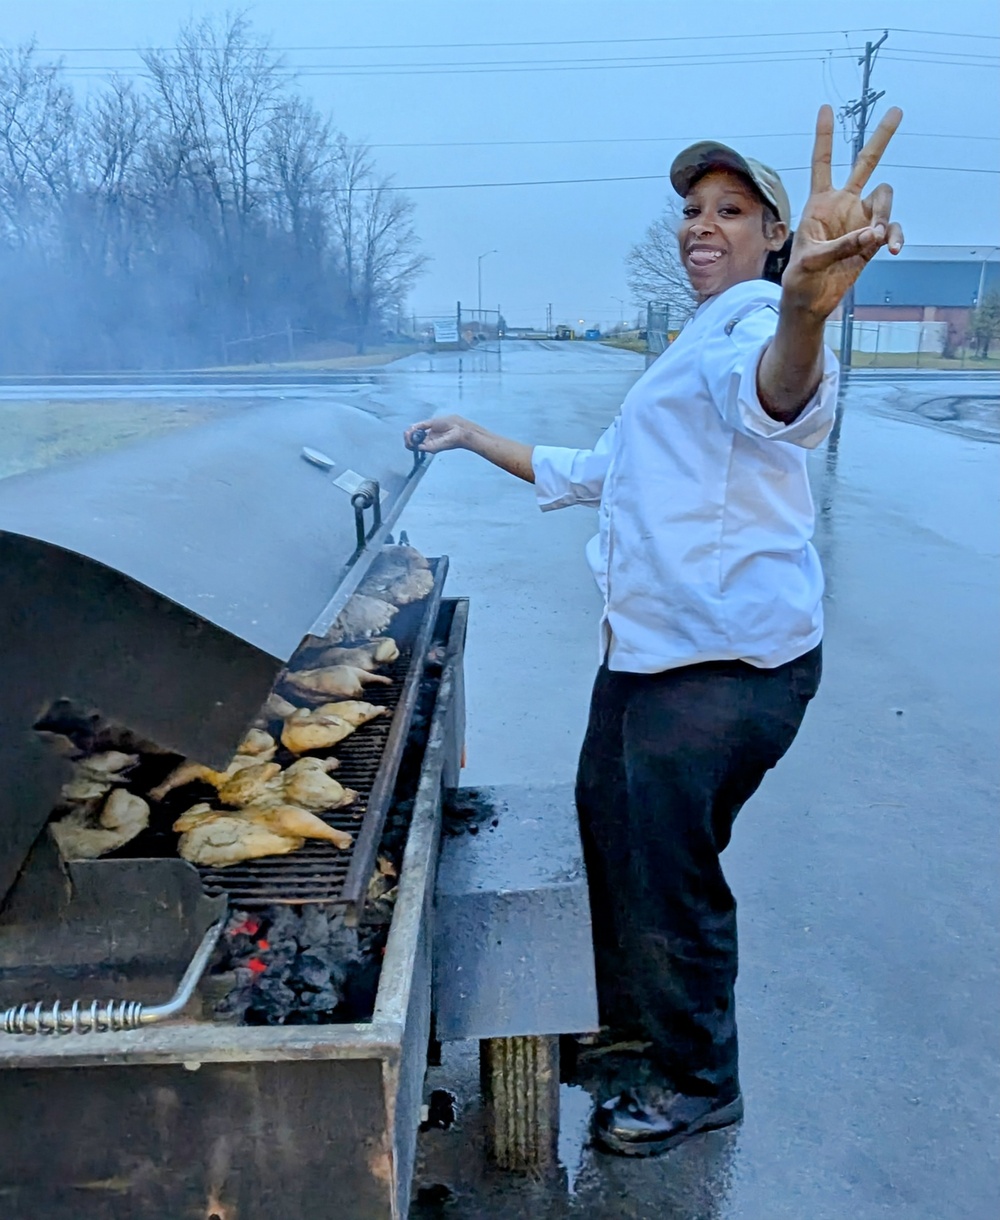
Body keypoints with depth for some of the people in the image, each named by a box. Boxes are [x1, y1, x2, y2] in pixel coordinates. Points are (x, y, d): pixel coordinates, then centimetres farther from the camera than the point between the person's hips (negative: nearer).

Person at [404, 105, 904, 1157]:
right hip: (647, 647, 10)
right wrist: (481, 440, 35)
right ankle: (630, 1027, 45)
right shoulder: (694, 348, 23)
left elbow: (778, 393, -37)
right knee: (610, 830, 21)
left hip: (727, 663, -10)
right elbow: (595, 473, 33)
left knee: (671, 875, 1)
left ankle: (698, 1083, 27)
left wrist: (802, 310, -60)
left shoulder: (750, 319, -9)